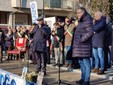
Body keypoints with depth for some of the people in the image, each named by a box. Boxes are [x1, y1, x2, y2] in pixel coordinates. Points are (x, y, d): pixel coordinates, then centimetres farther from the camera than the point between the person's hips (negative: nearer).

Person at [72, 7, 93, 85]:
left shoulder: (88, 21, -11)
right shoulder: (81, 22, 18)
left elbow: (90, 32, -21)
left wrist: (82, 39, -19)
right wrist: (76, 41, 16)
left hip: (84, 46, -10)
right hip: (79, 46, 10)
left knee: (86, 62, -5)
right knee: (81, 62, 14)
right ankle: (83, 78, 24)